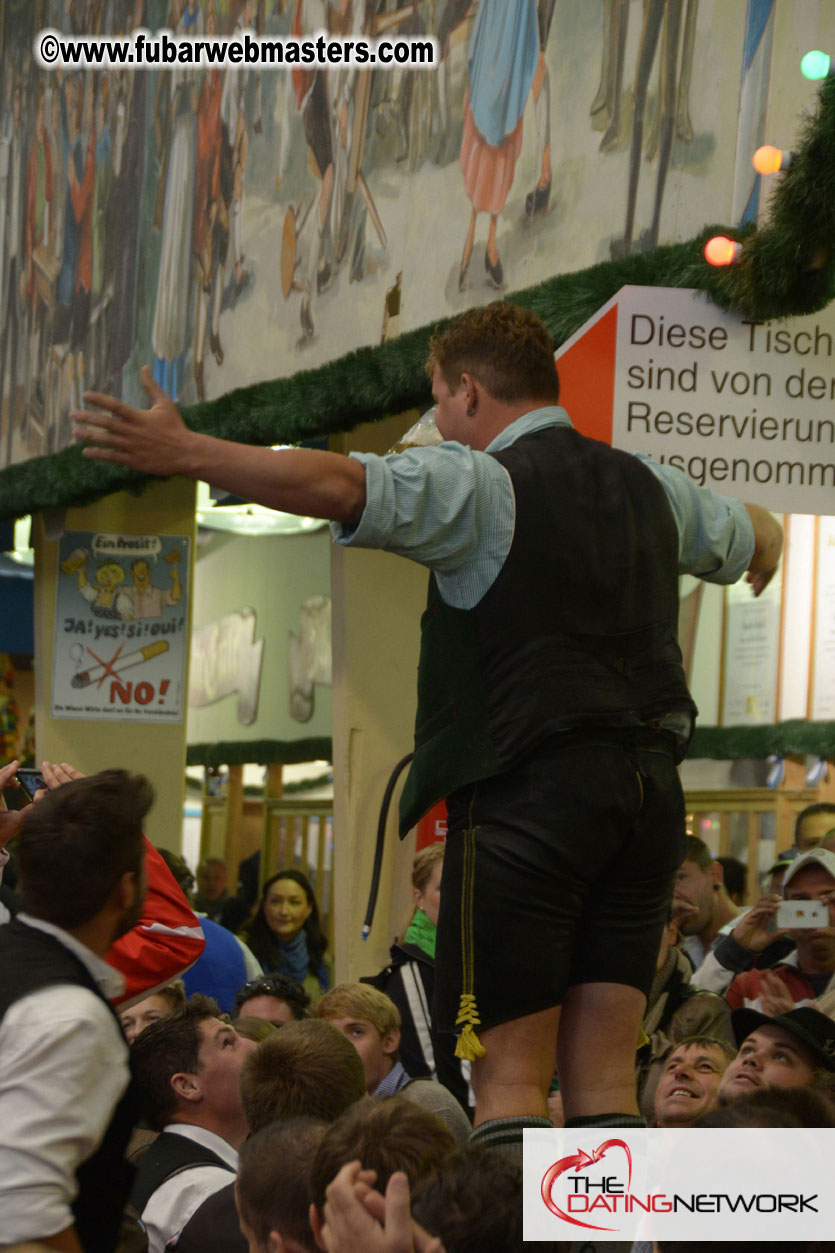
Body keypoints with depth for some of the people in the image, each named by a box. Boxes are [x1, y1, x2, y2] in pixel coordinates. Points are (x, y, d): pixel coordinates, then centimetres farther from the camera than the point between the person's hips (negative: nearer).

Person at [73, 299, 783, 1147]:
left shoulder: (481, 484, -6)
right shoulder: (652, 488, 16)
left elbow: (337, 485, -22)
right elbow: (758, 539, 36)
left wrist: (183, 453, -22)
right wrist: (764, 546, 60)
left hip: (530, 790, -7)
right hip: (649, 786, 7)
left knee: (509, 1074, -5)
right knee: (604, 1081, 7)